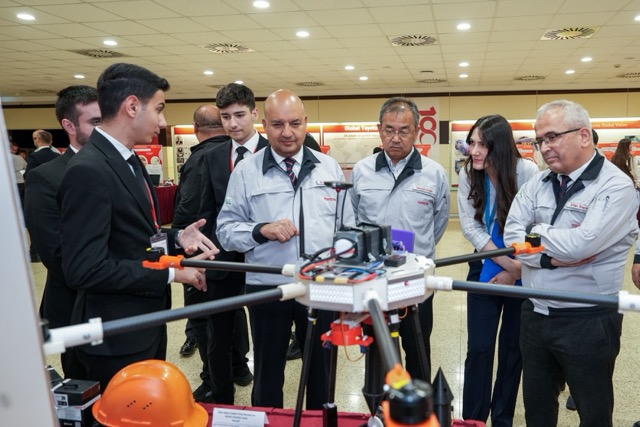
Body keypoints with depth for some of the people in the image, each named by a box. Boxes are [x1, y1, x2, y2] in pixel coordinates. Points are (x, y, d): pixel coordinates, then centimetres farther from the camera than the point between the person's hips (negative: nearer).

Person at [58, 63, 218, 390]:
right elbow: (85, 269, -27)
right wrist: (169, 273, -21)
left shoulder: (129, 161, 8)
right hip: (117, 336, -9)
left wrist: (176, 238, -2)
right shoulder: (88, 171, -23)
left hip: (146, 323, 9)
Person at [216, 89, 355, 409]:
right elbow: (226, 231, -4)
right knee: (268, 371, 16)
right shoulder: (246, 171, -3)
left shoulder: (329, 167, 4)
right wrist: (262, 230, -21)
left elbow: (346, 226, 6)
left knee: (320, 368, 20)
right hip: (267, 289, -2)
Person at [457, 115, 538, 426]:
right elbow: (470, 226, -9)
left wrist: (516, 270, -13)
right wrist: (506, 262, -18)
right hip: (486, 271, 2)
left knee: (513, 348, 10)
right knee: (478, 349, 1)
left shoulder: (526, 171, -16)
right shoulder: (468, 173, -8)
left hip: (524, 274, -1)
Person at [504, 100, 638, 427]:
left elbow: (580, 244, -26)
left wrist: (536, 230, -9)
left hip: (587, 322, -5)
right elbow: (511, 236, -5)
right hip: (534, 315, 6)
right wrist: (552, 258, -19)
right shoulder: (537, 184, 4)